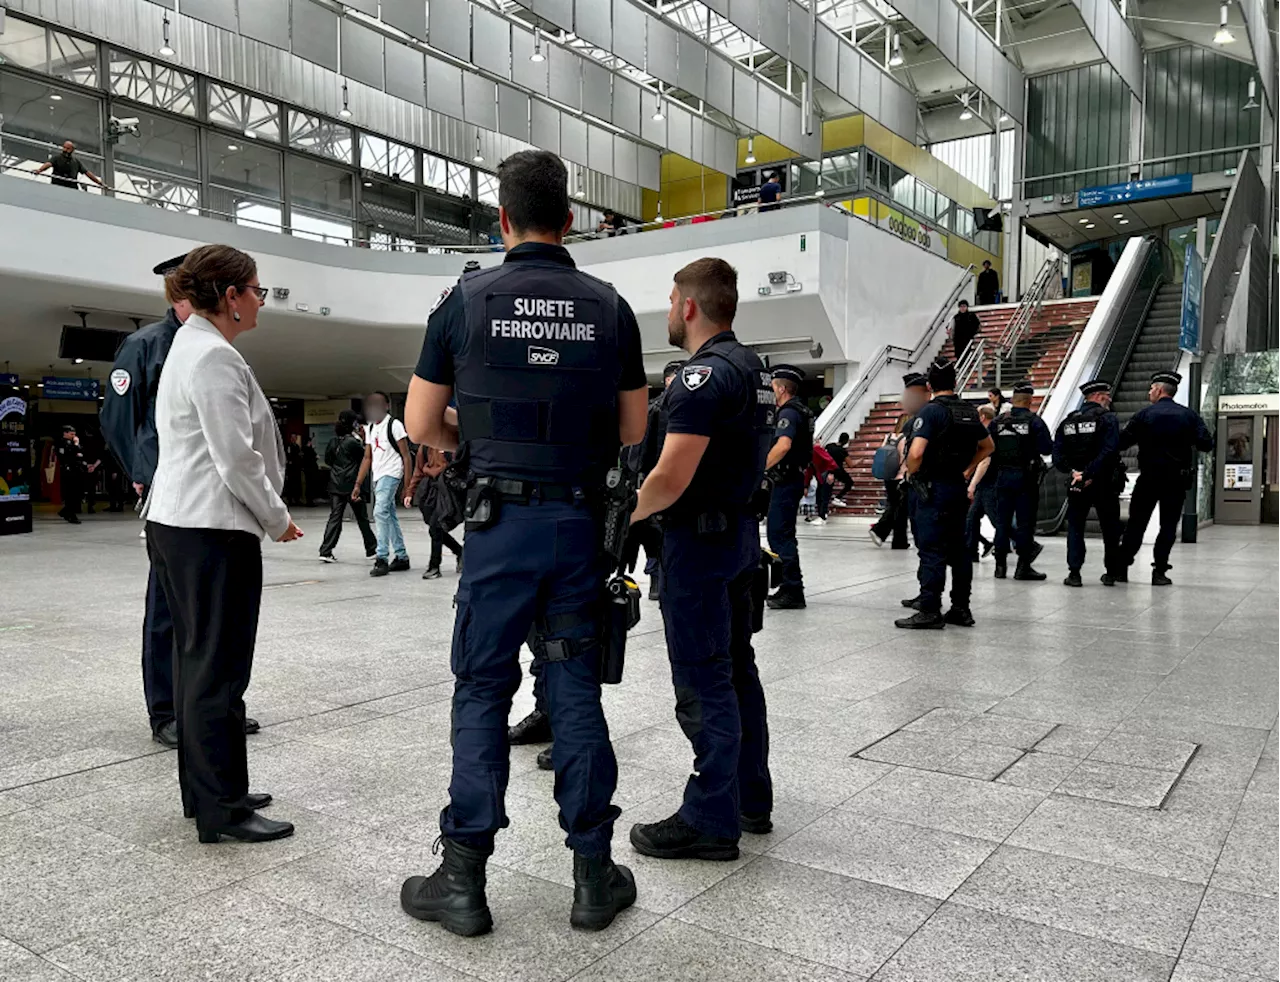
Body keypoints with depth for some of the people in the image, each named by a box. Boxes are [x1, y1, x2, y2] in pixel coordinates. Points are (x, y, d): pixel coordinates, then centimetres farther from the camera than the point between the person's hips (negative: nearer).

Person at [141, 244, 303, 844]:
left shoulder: (188, 347, 17)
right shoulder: (215, 357, -15)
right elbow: (236, 459, -19)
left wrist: (268, 514, 18)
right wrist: (277, 519, -6)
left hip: (176, 523, 11)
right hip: (212, 530, -11)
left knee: (197, 660, 15)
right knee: (219, 667, -4)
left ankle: (205, 790, 26)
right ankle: (221, 810, 5)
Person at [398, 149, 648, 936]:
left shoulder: (466, 300, -1)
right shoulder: (610, 307, 4)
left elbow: (421, 425, 2)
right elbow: (634, 430, 8)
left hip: (500, 520, -1)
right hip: (580, 521, 2)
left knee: (483, 691, 7)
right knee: (577, 692, 9)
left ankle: (465, 880, 13)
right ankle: (594, 875, 17)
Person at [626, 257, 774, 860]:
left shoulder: (705, 373, -18)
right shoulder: (752, 367, 14)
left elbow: (670, 480, -25)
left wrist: (622, 516, -8)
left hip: (698, 539, -10)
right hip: (740, 532, 10)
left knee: (703, 681, -3)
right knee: (736, 669, 16)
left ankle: (711, 821, 6)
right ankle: (751, 798, 27)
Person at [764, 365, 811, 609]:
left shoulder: (789, 412, -16)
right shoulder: (802, 411, 17)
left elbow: (783, 445, -32)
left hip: (786, 481, -10)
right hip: (793, 478, 10)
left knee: (780, 535, -7)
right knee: (783, 534, 16)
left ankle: (793, 591, -5)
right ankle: (789, 587, 23)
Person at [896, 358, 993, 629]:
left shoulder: (931, 411, -13)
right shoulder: (970, 412, 11)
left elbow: (916, 453, -24)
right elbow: (987, 446, 25)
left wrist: (911, 472, -5)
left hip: (933, 488, -7)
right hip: (959, 487, 7)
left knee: (931, 549, -6)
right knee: (958, 548, 12)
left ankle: (930, 611, -4)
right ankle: (961, 608, 18)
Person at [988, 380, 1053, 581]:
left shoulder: (997, 422, 2)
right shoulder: (1034, 421, -8)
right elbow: (1047, 448, -13)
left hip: (1003, 476, 3)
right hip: (1026, 476, -3)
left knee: (1002, 520, 9)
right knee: (1025, 521, 2)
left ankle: (1000, 565, 12)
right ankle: (1023, 567, 5)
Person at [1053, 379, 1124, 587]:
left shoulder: (1068, 421, 7)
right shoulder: (1107, 418, -7)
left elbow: (1058, 455, -2)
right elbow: (1109, 451, -21)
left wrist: (1073, 472, -8)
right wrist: (1090, 475, -19)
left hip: (1077, 484, 3)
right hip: (1104, 484, -3)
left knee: (1075, 528, 9)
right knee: (1110, 529, 12)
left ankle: (1074, 572, 2)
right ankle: (1111, 572, 20)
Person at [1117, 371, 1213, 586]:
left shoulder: (1144, 414, -3)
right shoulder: (1189, 415, 2)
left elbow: (1121, 443, -7)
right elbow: (1207, 444, -2)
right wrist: (1186, 439, 14)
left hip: (1149, 477, -1)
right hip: (1177, 479, 1)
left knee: (1136, 523, 7)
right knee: (1168, 526, 7)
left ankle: (1122, 566, 7)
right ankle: (1159, 572, 5)